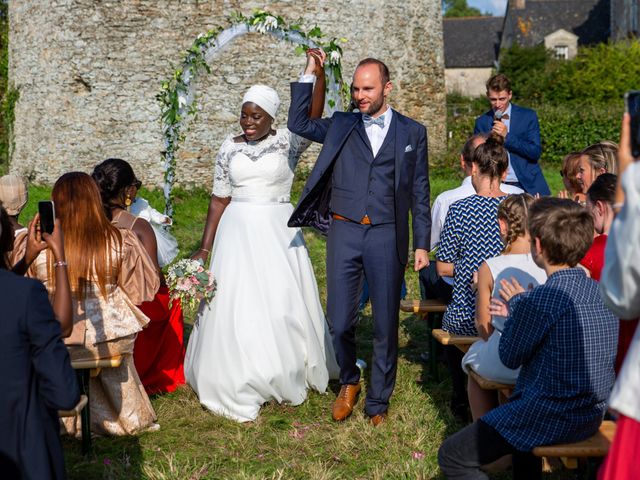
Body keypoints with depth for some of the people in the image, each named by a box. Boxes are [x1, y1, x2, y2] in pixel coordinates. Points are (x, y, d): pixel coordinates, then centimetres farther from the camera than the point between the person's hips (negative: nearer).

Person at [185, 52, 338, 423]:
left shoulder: (288, 142, -1)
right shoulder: (230, 148, 6)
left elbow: (313, 119, -21)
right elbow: (220, 199, 7)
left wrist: (320, 77, -33)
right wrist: (205, 248, 2)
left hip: (278, 232, -2)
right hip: (239, 232, 2)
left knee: (282, 305, 5)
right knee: (238, 306, 1)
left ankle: (287, 378, 25)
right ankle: (240, 388, 12)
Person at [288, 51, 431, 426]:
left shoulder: (412, 132, 6)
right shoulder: (341, 125, 12)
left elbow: (420, 193, 6)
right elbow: (298, 124, 10)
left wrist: (422, 244, 2)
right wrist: (308, 75, 5)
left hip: (388, 236, -1)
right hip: (344, 231, 1)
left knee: (386, 325, 6)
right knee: (340, 323, 1)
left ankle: (378, 403, 20)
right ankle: (349, 382, 28)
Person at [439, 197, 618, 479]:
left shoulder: (541, 300, -22)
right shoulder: (603, 292, 1)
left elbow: (510, 358, -6)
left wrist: (517, 305, 7)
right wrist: (518, 314, 19)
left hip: (550, 420, -8)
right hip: (592, 417, 8)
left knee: (452, 457, 3)